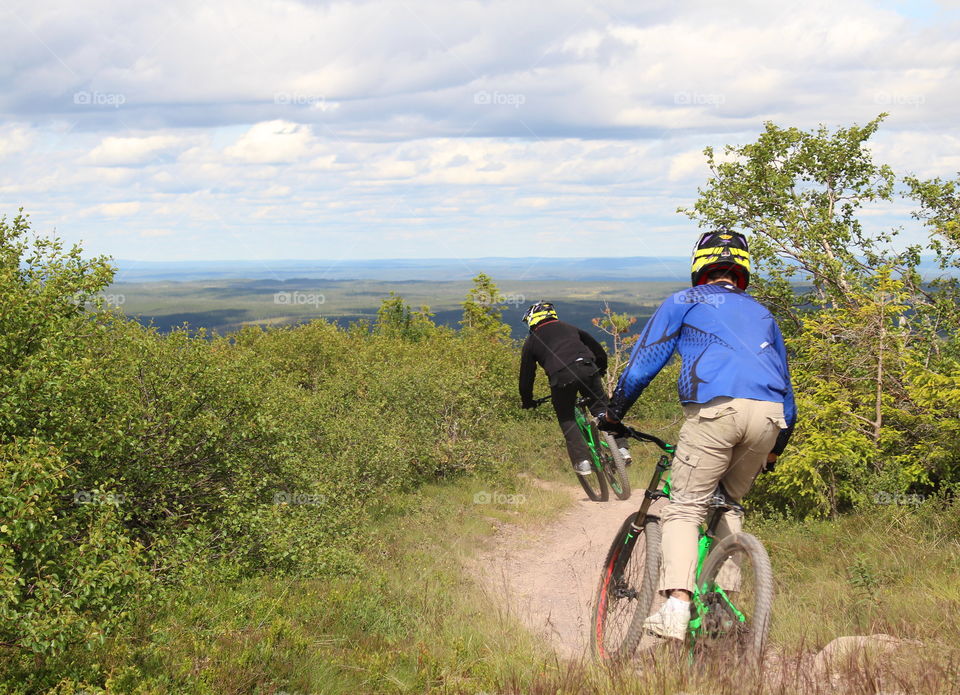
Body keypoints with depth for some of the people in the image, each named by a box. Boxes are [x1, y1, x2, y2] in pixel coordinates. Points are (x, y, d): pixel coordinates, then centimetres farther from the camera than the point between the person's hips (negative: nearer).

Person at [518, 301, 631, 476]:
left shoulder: (532, 341, 24)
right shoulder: (569, 328, 31)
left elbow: (526, 375, 24)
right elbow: (599, 351, 33)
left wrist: (527, 401, 38)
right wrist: (600, 370, 50)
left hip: (561, 377, -2)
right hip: (587, 369, 2)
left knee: (567, 420, 14)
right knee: (602, 409, 18)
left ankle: (582, 461, 3)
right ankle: (621, 447, 6)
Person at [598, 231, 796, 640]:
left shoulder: (684, 302, 20)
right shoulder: (762, 314, 33)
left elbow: (643, 361, 14)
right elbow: (785, 387, 34)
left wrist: (613, 413, 24)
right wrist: (775, 450, 43)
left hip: (715, 408, -4)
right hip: (768, 415, 4)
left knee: (685, 507, -1)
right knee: (729, 503, 23)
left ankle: (675, 608, -19)